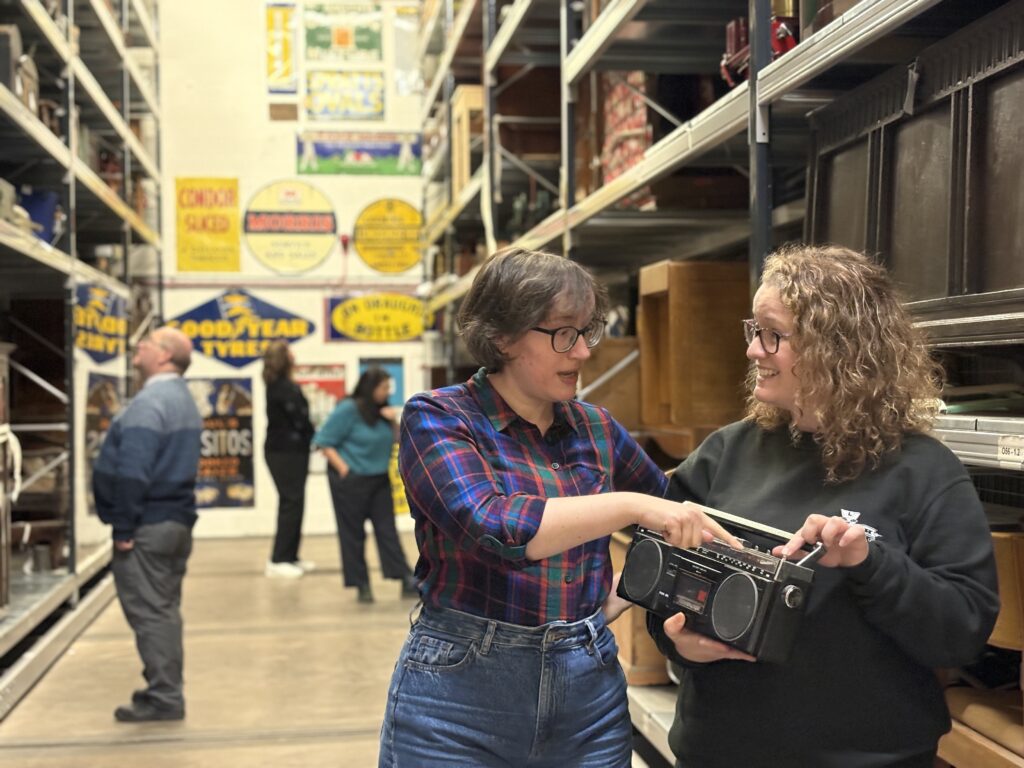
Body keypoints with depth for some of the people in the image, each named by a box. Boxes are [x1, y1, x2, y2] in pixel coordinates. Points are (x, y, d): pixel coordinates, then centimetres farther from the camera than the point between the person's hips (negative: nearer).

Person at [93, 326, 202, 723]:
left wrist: (123, 527, -19)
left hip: (148, 525, -10)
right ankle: (167, 691, 24)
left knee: (149, 611, -3)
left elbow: (132, 472, -25)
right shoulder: (184, 400, 14)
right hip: (178, 521, 10)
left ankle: (163, 697, 1)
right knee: (165, 609, 16)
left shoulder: (149, 403, -18)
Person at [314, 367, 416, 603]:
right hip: (351, 481, -6)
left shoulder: (381, 410, 8)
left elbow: (391, 441, 16)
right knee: (354, 533, 3)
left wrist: (393, 422, -3)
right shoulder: (348, 409, -13)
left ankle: (406, 580, 1)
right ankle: (361, 585, 11)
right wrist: (343, 468, -16)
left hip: (379, 479, 6)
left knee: (387, 529, 3)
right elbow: (324, 442, -12)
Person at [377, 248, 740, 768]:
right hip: (461, 690, -4)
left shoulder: (596, 428, 6)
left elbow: (671, 519, 21)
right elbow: (488, 526, -25)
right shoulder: (438, 419, -8)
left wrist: (619, 598, 6)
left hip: (590, 692, 4)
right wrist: (631, 505, -30)